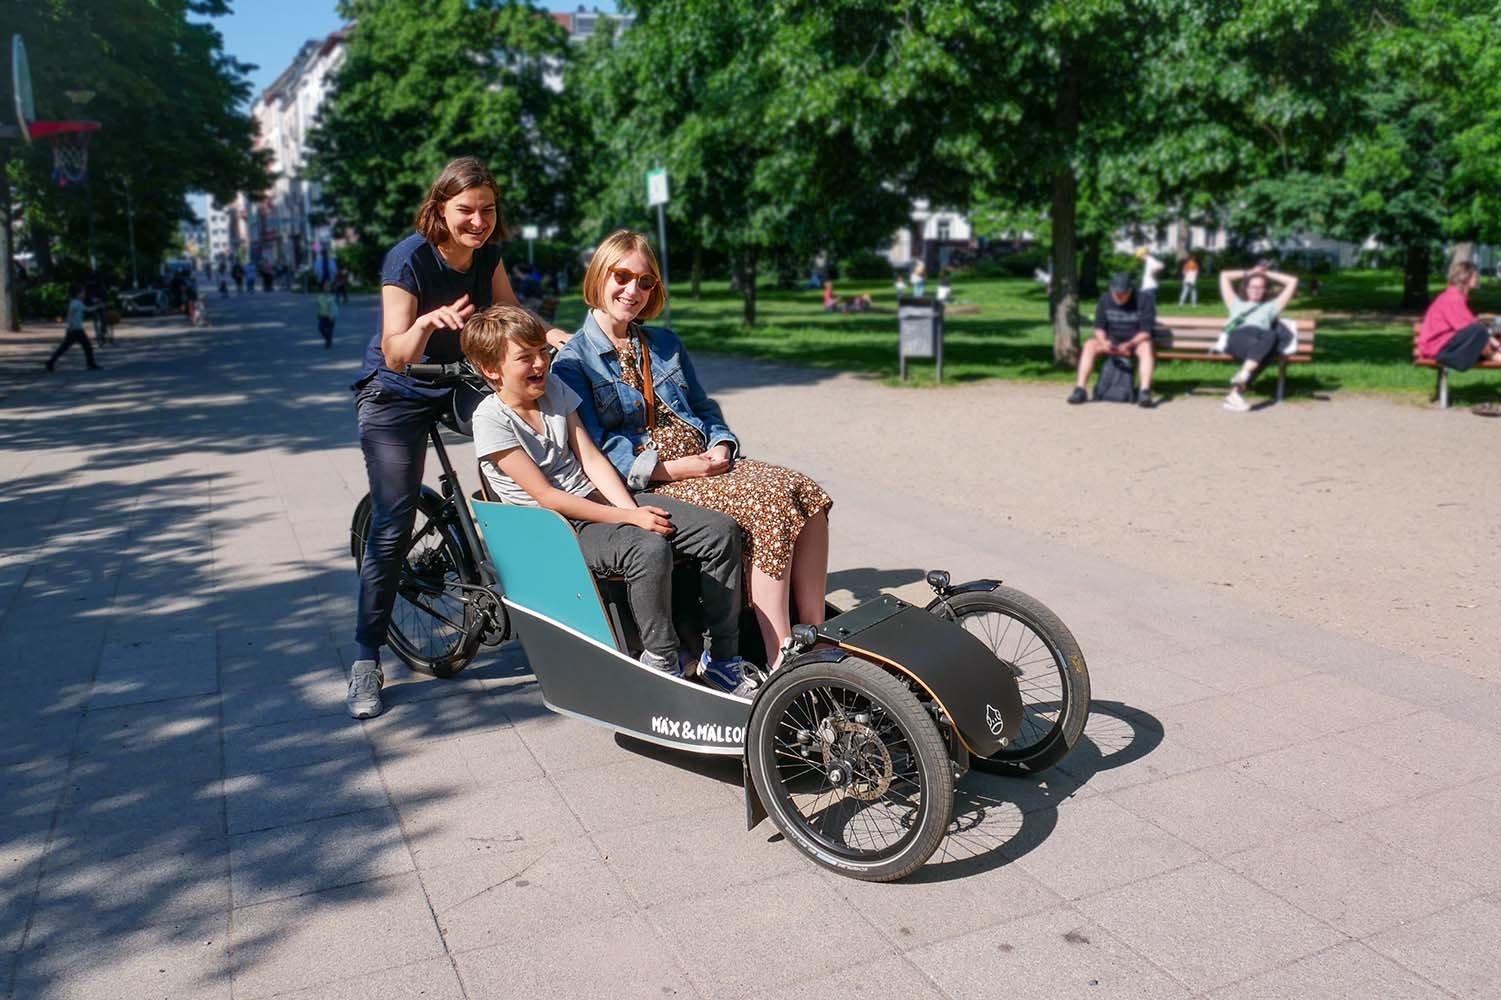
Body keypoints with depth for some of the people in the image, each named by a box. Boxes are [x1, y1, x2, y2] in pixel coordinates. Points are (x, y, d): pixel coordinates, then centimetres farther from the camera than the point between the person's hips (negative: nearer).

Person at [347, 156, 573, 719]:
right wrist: (429, 321, -46)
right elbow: (396, 356, -27)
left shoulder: (487, 254, -5)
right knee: (392, 526, -10)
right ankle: (366, 661, 0)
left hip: (458, 387, 6)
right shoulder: (409, 259, -22)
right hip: (396, 398, -6)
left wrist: (550, 335, -20)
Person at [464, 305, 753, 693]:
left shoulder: (554, 388, 11)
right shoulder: (492, 419, -10)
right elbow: (545, 495, -15)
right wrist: (627, 519, -18)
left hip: (600, 500, 7)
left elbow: (591, 459, 6)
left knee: (722, 530, -9)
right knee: (650, 550, -37)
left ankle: (722, 657, -3)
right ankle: (661, 662, -16)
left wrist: (633, 510, -9)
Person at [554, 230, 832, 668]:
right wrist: (668, 469, -17)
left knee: (808, 493, -19)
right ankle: (781, 661, -29)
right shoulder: (573, 361, 2)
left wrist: (721, 445, -1)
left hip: (707, 463, 7)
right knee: (770, 502, -30)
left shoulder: (666, 344, 24)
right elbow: (593, 447, -8)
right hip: (649, 482, -7)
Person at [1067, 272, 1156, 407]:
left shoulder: (1144, 300, -13)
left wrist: (1129, 344, -34)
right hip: (1111, 341, 3)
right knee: (1089, 345, -23)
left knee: (1146, 347, -36)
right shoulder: (1105, 300, -3)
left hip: (1136, 341, -3)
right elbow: (1099, 327, -2)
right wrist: (1103, 341, -25)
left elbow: (1145, 331, -17)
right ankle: (1080, 389, -28)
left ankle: (1145, 392, -47)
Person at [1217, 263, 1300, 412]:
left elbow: (1293, 281, 41)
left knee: (1272, 334, -40)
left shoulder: (1270, 307, 40)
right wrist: (1249, 273, 50)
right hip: (1237, 336, 0)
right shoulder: (1237, 305, 41)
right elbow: (1224, 275, 47)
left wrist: (1268, 273, 45)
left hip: (1262, 336, 1)